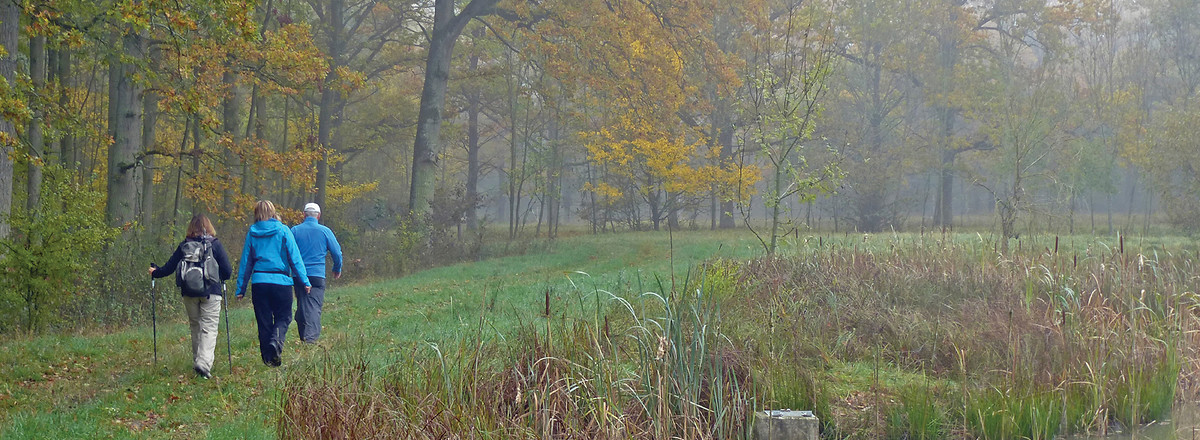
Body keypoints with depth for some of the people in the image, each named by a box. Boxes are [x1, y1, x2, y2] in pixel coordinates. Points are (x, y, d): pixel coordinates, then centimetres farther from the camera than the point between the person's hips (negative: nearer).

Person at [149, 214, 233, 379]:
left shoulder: (184, 245, 4)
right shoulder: (215, 244, -1)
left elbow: (169, 267, 10)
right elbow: (227, 271, -1)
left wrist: (155, 272, 29)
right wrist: (224, 276, 23)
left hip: (188, 293, 3)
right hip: (210, 292, -3)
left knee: (195, 327, 17)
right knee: (209, 328, -6)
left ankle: (198, 362, 22)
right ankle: (204, 363, -23)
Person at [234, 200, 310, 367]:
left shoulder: (252, 233, 5)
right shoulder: (282, 230, -1)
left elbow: (246, 262, 9)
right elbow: (294, 257, -3)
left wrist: (241, 288, 13)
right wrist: (304, 280, 0)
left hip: (259, 282, 2)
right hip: (281, 281, -2)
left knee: (264, 321, 9)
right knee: (283, 317, 8)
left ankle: (268, 359, 9)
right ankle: (276, 341, -20)